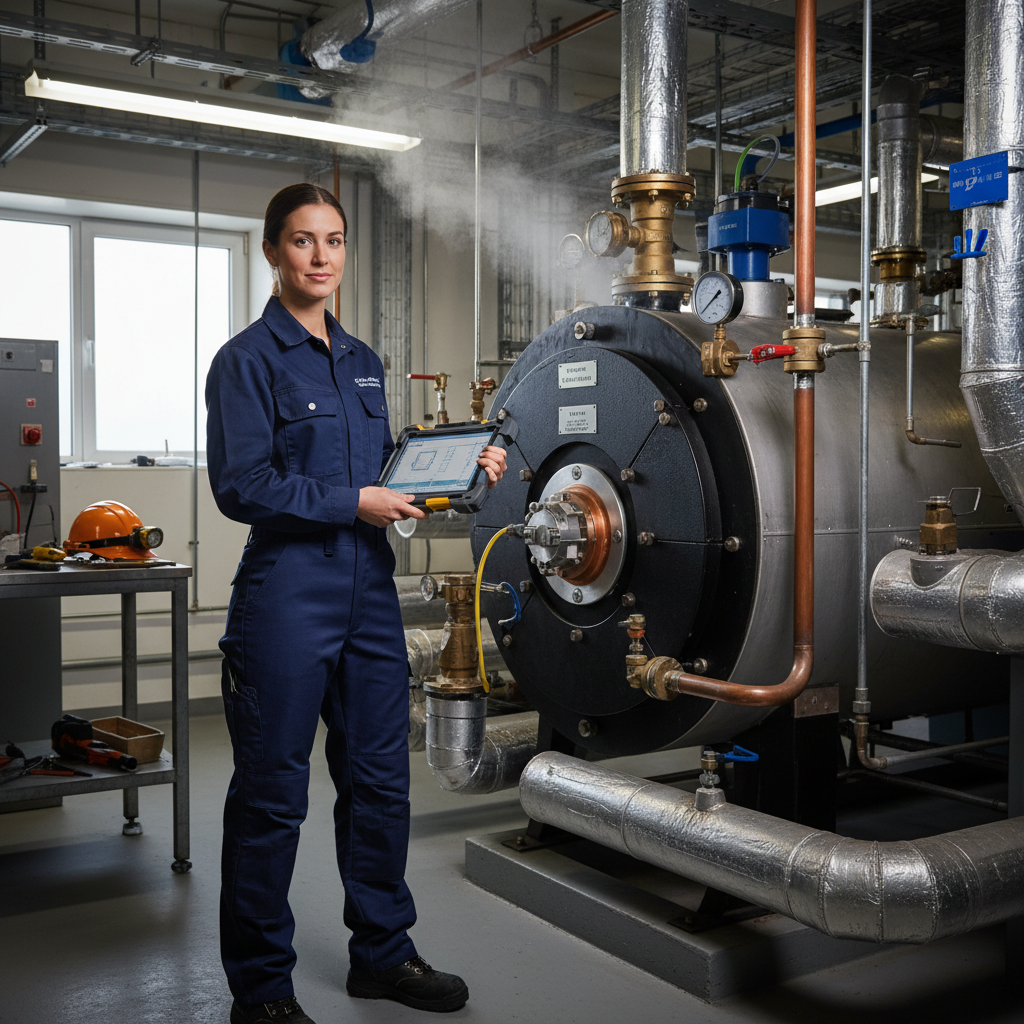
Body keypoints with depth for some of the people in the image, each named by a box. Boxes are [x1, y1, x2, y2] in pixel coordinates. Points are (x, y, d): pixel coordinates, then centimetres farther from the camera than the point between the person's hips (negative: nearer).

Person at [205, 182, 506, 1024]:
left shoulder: (361, 361, 15)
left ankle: (383, 952, 31)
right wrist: (355, 503, -15)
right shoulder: (249, 358, -6)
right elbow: (241, 485, -14)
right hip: (288, 588, -6)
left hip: (369, 587, 7)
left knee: (380, 778, 14)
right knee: (273, 791, 3)